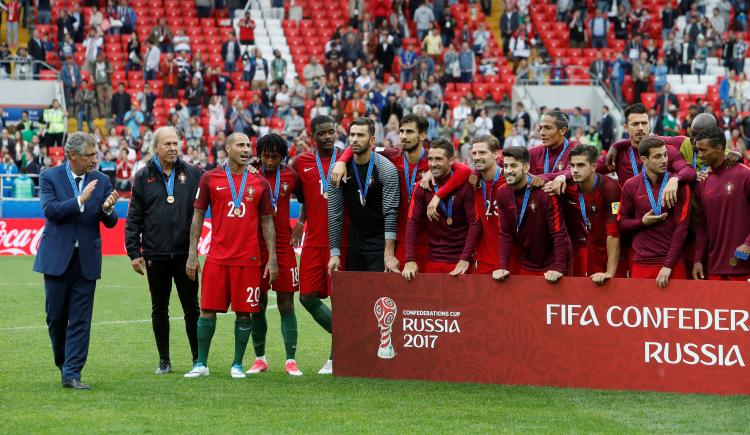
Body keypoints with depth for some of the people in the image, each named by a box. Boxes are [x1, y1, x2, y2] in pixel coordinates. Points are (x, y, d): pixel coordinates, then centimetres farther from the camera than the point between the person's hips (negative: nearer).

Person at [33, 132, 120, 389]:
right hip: (57, 259, -1)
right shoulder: (49, 177, -1)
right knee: (56, 317, 7)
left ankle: (72, 374, -1)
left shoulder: (102, 181, 5)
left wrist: (107, 209, -18)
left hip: (87, 260, 2)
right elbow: (50, 210, -16)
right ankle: (63, 363, 28)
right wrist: (80, 201, -24)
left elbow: (111, 223, 4)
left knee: (80, 320, -2)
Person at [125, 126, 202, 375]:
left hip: (184, 253, 0)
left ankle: (199, 359, 11)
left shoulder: (193, 174, 4)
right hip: (155, 255, 0)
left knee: (191, 307, 3)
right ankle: (164, 360, 17)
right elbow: (134, 217, 4)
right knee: (159, 309, 8)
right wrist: (134, 252, -1)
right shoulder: (144, 177, 4)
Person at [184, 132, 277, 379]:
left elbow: (267, 222, 10)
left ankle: (237, 365, 14)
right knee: (207, 310, -1)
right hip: (217, 257, -1)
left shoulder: (260, 183, 7)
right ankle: (201, 364, 10)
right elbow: (198, 216, 6)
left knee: (244, 312, 2)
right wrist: (192, 254, 0)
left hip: (248, 258, 1)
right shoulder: (210, 179, 4)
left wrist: (272, 258, 3)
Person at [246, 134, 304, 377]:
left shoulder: (290, 176, 3)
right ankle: (260, 359, 15)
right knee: (257, 305, 4)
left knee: (286, 305, -1)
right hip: (256, 248, 0)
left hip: (283, 246, 0)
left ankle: (291, 360, 2)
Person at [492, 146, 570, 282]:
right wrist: (503, 267, -8)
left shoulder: (544, 192, -19)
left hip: (551, 266, -5)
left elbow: (559, 233, -19)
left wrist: (559, 268, -24)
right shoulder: (502, 193, -3)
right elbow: (505, 235, 1)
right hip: (526, 265, 5)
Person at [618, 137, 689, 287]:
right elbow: (621, 223, 9)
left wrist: (668, 265, -13)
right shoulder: (631, 186, 4)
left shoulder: (678, 185, -2)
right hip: (641, 263, 1)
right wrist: (643, 222, -10)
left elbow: (681, 228, -6)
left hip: (672, 263, -1)